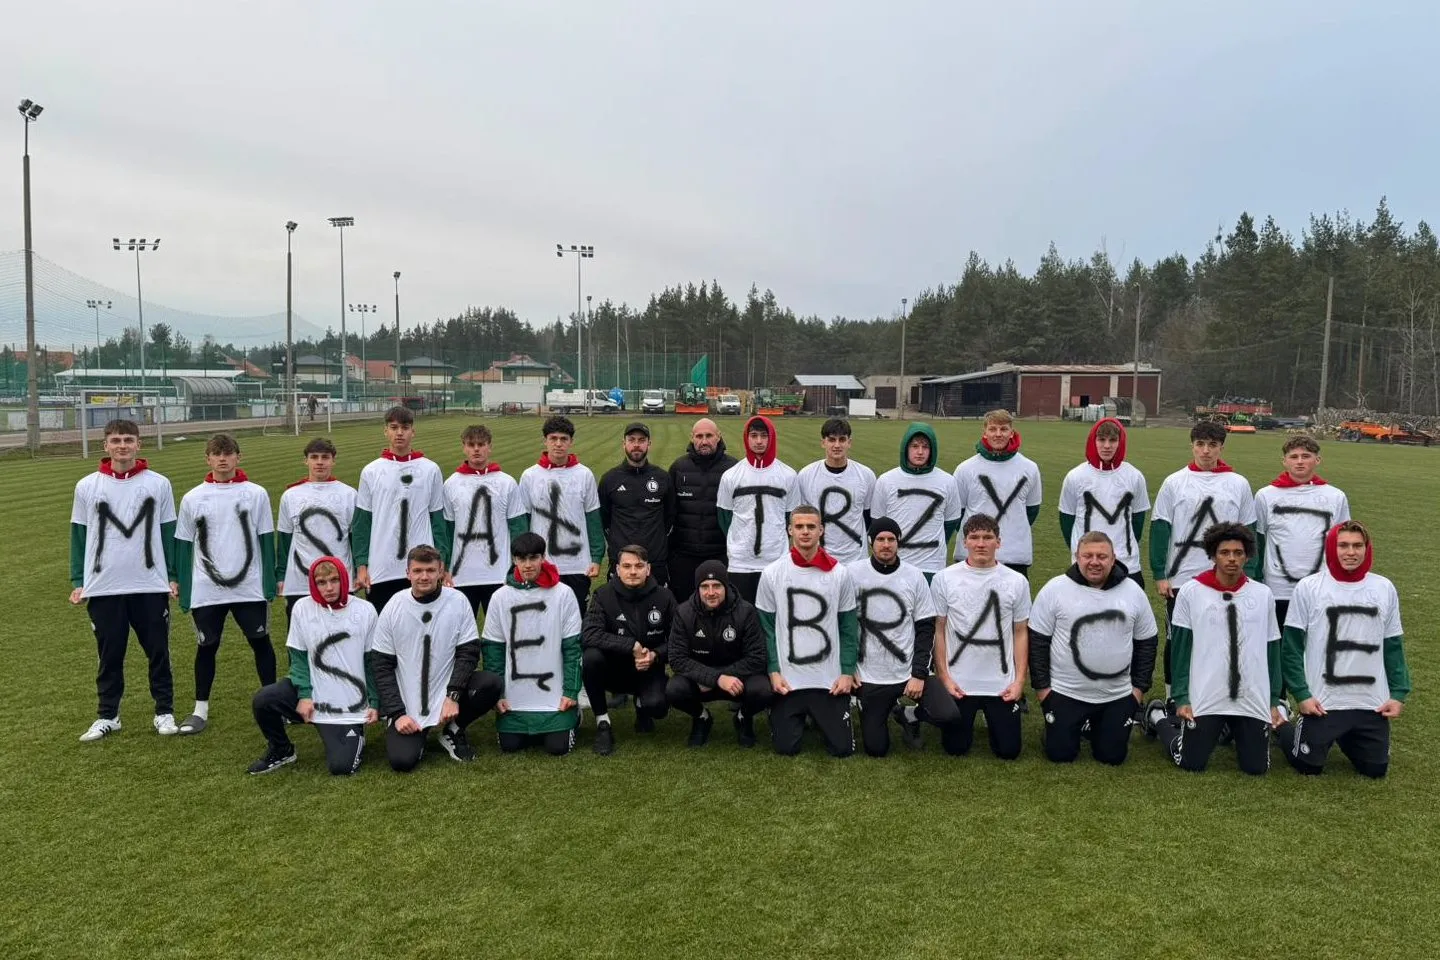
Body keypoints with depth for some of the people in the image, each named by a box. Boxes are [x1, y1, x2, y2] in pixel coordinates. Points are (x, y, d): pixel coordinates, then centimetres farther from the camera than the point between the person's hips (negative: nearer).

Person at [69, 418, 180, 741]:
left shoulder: (158, 484, 1)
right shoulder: (87, 486, 3)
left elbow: (168, 533, 6)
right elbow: (78, 537, 7)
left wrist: (173, 576, 2)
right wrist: (77, 582, 3)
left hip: (151, 586, 0)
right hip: (103, 588, 1)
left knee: (158, 652, 6)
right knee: (109, 655, 9)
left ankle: (164, 712, 18)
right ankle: (107, 716, 21)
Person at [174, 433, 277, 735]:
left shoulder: (256, 494, 0)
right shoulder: (192, 499, 3)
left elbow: (266, 541, 3)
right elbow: (184, 547, 7)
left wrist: (270, 583, -2)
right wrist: (184, 592, 4)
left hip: (250, 588, -1)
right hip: (206, 591, 1)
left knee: (260, 642, 6)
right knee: (207, 647, 9)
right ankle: (201, 710, 22)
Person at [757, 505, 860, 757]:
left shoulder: (840, 574, -4)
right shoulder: (772, 574, -4)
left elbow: (848, 627, 1)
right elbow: (766, 627, 0)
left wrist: (848, 671, -5)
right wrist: (773, 671, -6)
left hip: (830, 679, 0)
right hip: (788, 679, 0)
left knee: (842, 748, 0)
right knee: (786, 747, 0)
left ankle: (819, 715, 33)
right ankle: (799, 715, 33)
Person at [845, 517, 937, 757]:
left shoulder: (915, 577, -2)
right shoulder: (852, 573, -6)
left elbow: (926, 627, 0)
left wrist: (919, 674, -9)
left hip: (908, 674, 1)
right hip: (869, 677, -1)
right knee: (876, 748, 1)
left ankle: (904, 712, 12)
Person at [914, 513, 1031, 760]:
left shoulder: (1017, 581, -3)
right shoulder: (944, 578, -7)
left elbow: (1021, 633, 3)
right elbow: (938, 630, -1)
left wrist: (1019, 680, -3)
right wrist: (944, 677, -6)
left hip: (1002, 685, 1)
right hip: (958, 683, -1)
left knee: (1008, 750, 7)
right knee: (956, 749, 8)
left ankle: (990, 717, 37)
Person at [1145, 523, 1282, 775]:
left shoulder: (1263, 594, 4)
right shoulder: (1191, 592, -4)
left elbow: (1272, 650, 10)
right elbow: (1180, 649, -2)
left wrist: (1274, 700, 8)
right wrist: (1181, 698, -6)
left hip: (1253, 701, 3)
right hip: (1204, 699, -3)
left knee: (1256, 767, 4)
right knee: (1191, 764, 0)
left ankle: (1228, 729, 34)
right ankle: (1158, 717, 28)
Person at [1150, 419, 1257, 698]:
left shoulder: (1239, 484, 3)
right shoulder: (1174, 482, 1)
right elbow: (1160, 530, 1)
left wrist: (1247, 575, 2)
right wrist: (1159, 575, -4)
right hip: (1181, 579, 0)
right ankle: (1173, 698, 23)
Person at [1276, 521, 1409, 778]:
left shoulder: (1384, 589, 3)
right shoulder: (1308, 588, -7)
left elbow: (1394, 646, 9)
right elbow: (1291, 646, -5)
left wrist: (1399, 693, 1)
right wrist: (1300, 694, -11)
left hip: (1372, 704, 3)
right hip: (1321, 703, -3)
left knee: (1375, 769, 10)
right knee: (1308, 766, 3)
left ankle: (1343, 737, 37)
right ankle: (1282, 726, 32)